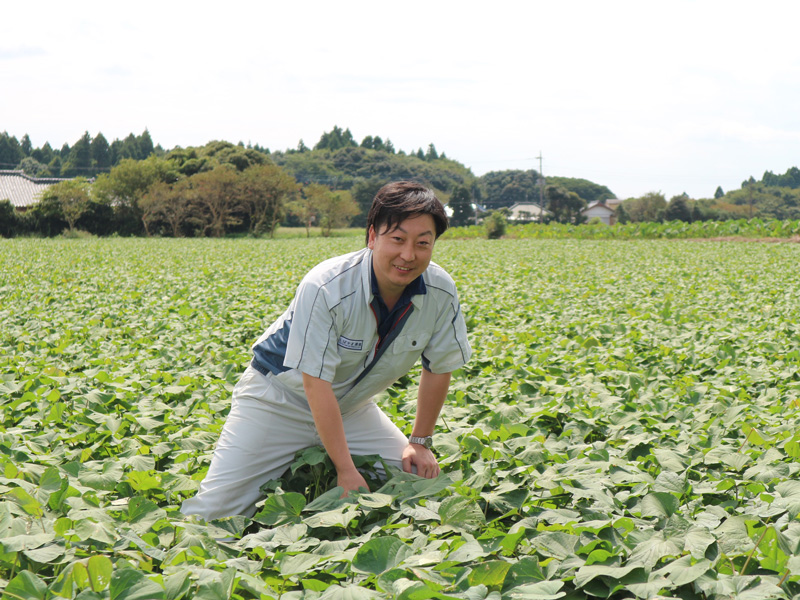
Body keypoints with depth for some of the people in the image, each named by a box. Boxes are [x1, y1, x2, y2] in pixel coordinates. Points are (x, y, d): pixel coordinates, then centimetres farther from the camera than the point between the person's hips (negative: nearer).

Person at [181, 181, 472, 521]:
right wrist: (346, 470, -27)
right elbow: (316, 382, -28)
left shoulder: (441, 293, -17)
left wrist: (420, 442, 1)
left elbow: (439, 367, 0)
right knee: (213, 512, -14)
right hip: (281, 400, -5)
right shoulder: (325, 288, -31)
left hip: (350, 408, 5)